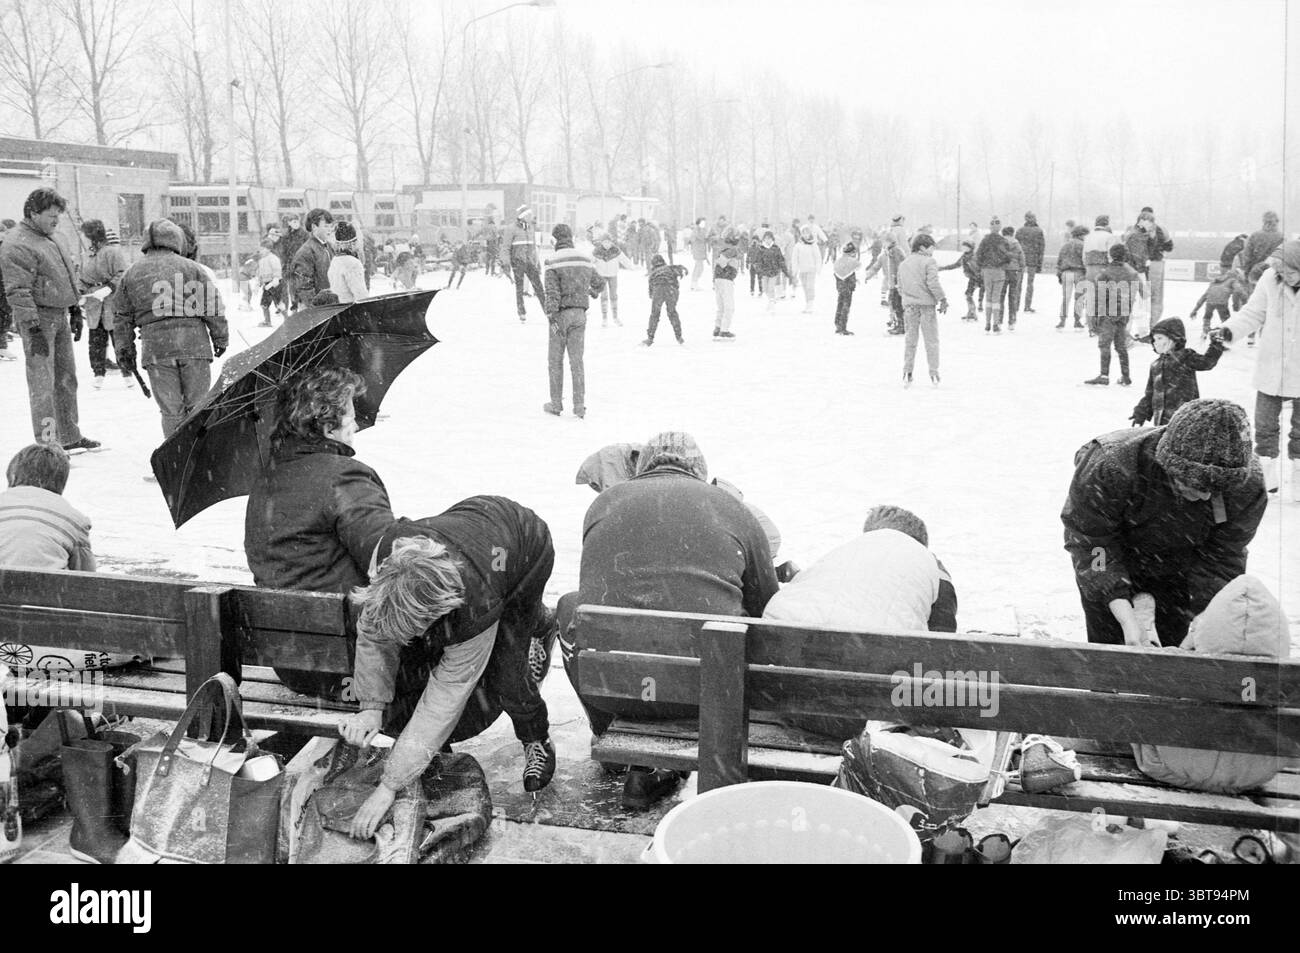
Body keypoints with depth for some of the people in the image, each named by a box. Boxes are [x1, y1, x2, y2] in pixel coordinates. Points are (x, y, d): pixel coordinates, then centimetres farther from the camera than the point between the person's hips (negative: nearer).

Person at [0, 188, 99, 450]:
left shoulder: (48, 238, 16)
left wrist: (75, 310, 22)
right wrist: (33, 329, -25)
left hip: (60, 317, 9)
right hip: (38, 318, -9)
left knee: (66, 379, 15)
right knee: (43, 383, -8)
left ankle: (70, 436, 25)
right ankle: (47, 443, -5)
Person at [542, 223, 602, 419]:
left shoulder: (553, 262, -10)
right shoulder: (585, 260, 7)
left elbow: (552, 292, -18)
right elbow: (600, 282, 22)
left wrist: (551, 317, -19)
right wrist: (593, 292, 45)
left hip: (561, 314, -4)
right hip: (580, 314, 4)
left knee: (555, 359, 7)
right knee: (577, 360, 6)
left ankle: (556, 404, 11)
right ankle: (579, 405, 2)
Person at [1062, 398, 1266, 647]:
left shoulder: (1247, 485, -29)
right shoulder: (1109, 466, -40)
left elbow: (1221, 560, -20)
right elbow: (1091, 545, -31)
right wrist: (1127, 620, -38)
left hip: (1180, 569, 2)